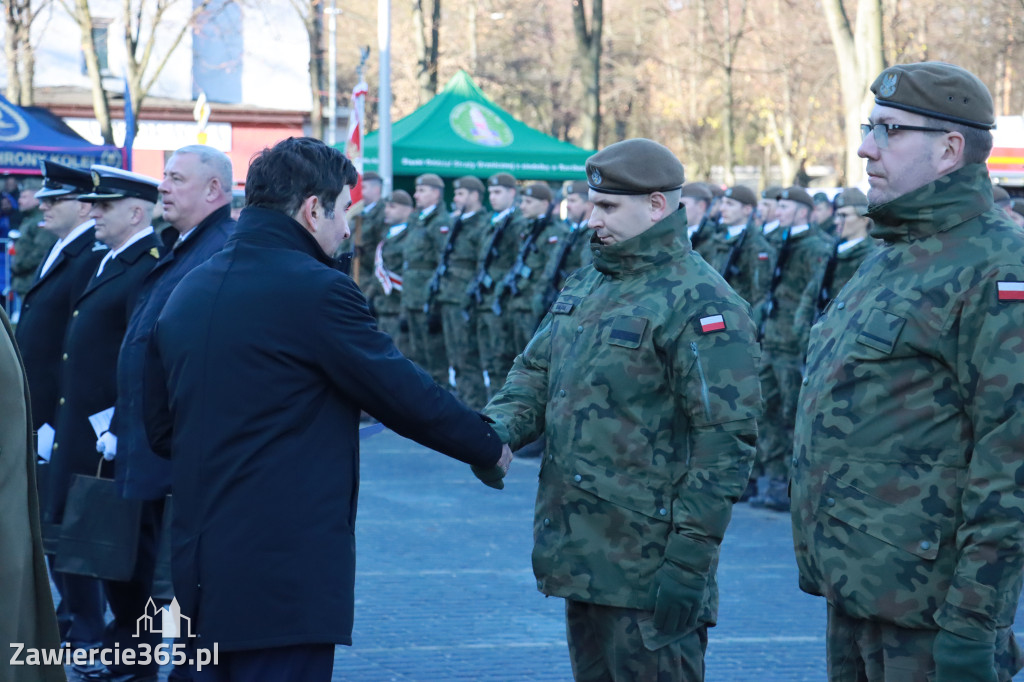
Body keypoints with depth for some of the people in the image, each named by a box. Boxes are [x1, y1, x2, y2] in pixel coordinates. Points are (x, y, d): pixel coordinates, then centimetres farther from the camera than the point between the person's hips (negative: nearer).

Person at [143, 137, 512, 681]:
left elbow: (160, 428, 16)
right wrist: (489, 448, 6)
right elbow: (402, 392, -8)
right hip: (287, 571, -8)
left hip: (201, 562, 8)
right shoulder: (316, 290, -14)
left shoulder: (187, 293, 10)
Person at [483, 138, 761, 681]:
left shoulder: (700, 303, -14)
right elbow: (537, 372, 18)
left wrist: (688, 560, -20)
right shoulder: (587, 284, 14)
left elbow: (726, 440, -18)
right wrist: (498, 428, -5)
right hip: (582, 555, 9)